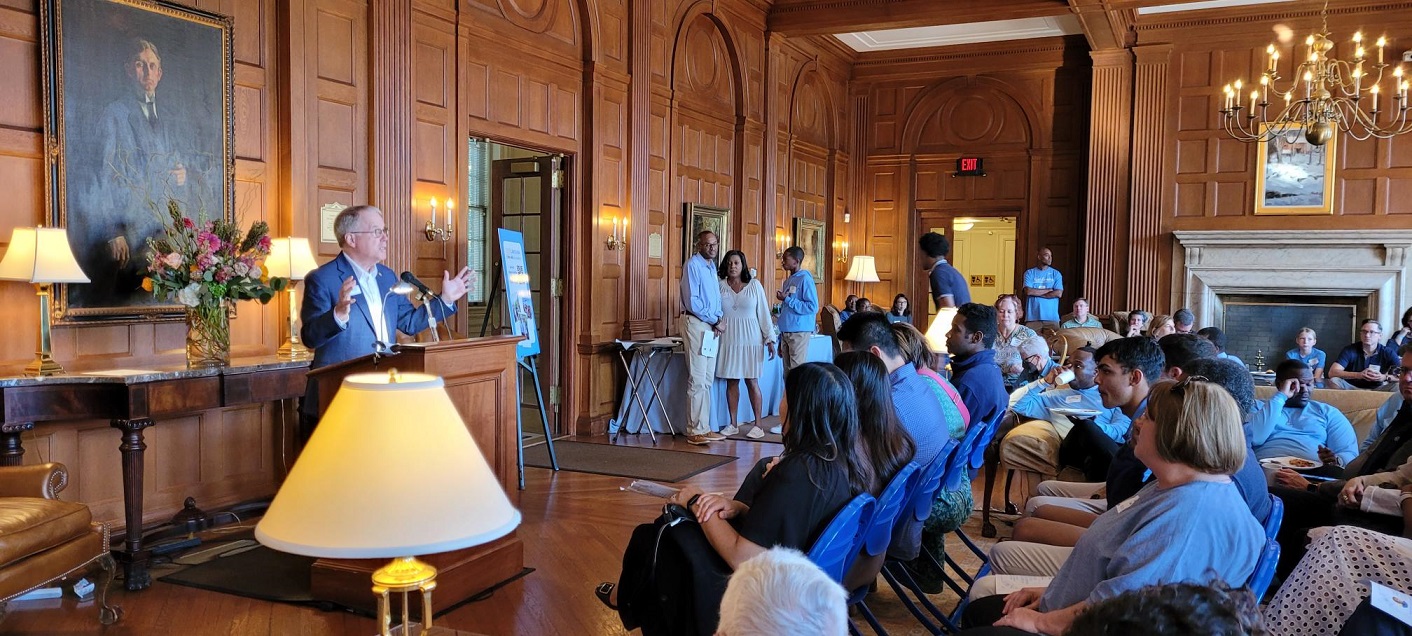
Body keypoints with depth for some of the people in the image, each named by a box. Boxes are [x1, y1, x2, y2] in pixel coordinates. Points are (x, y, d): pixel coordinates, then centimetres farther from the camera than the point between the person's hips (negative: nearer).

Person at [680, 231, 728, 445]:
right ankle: (695, 431, -4)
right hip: (696, 325, -9)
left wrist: (718, 319, 3)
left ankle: (704, 428, 17)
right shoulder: (692, 265, -11)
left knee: (707, 381, 11)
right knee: (698, 381, -8)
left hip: (712, 328, 9)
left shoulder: (712, 266, 16)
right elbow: (692, 302, -17)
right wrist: (715, 321, -11)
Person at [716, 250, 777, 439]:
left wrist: (769, 339, 0)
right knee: (731, 381, 4)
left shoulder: (754, 285, 3)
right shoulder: (719, 285, 4)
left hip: (750, 339, -1)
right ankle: (733, 424, 13)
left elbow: (763, 312, 3)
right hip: (728, 339, 2)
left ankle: (757, 424, 5)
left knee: (752, 381, -1)